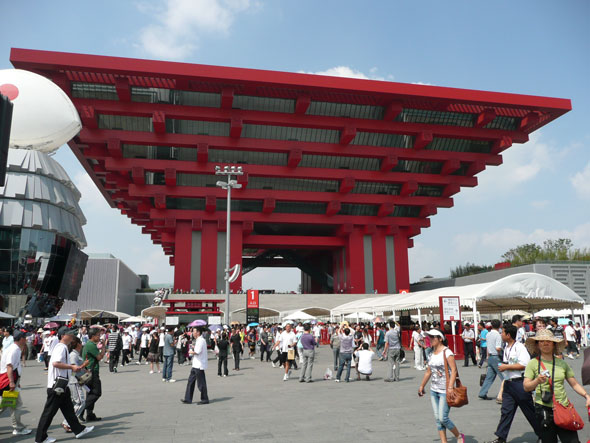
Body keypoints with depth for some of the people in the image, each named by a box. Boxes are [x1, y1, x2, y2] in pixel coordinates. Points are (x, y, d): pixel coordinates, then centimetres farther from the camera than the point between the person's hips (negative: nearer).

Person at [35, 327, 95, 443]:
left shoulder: (63, 347, 15)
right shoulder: (61, 347, -17)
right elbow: (55, 363, -29)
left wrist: (73, 367, 16)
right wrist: (72, 367, -22)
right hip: (56, 384, -11)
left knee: (68, 409, 15)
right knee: (49, 411, 0)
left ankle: (78, 430, 21)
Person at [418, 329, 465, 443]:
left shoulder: (447, 352, -12)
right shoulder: (432, 353, 11)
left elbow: (454, 370, -18)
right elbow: (428, 371, 19)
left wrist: (450, 388, -26)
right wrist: (422, 386, 23)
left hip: (444, 391, -7)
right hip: (433, 391, 7)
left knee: (443, 418, -6)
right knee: (437, 419, 7)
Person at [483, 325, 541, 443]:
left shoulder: (520, 347, -13)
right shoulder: (506, 348, 15)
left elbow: (523, 365, -22)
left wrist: (506, 367, -18)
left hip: (519, 383, -8)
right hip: (508, 383, 8)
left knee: (529, 410, 5)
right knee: (506, 410, 6)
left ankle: (543, 434, 24)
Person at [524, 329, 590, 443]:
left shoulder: (562, 363, 11)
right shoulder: (533, 363, -1)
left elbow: (574, 384, 15)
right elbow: (526, 387, -6)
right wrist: (537, 381, -23)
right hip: (544, 409, -3)